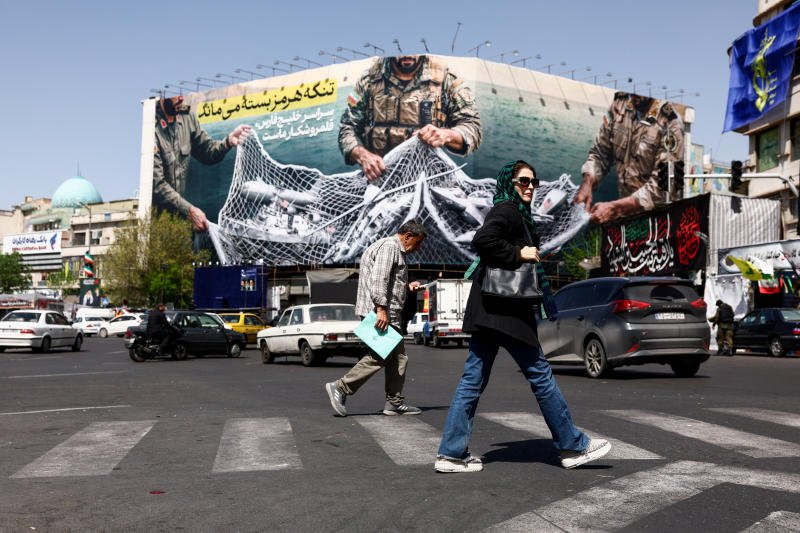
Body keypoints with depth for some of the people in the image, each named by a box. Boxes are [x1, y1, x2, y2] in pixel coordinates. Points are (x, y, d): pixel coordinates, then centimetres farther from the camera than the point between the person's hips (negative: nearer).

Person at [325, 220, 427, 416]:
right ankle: (340, 387, -6)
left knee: (398, 357, 10)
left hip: (388, 312, 11)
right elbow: (378, 279, -21)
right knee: (380, 356, -11)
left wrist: (407, 286, 20)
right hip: (381, 311, -11)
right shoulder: (389, 246, -10)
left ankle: (395, 402, 12)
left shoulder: (396, 250, 25)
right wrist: (381, 308, -26)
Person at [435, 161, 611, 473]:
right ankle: (573, 446, 12)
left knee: (474, 379, 6)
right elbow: (483, 240, -25)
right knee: (540, 373, 1)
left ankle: (452, 453, 7)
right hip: (503, 310, -10)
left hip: (489, 311, 10)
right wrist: (518, 254, -17)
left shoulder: (517, 213, 22)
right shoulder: (507, 210, -8)